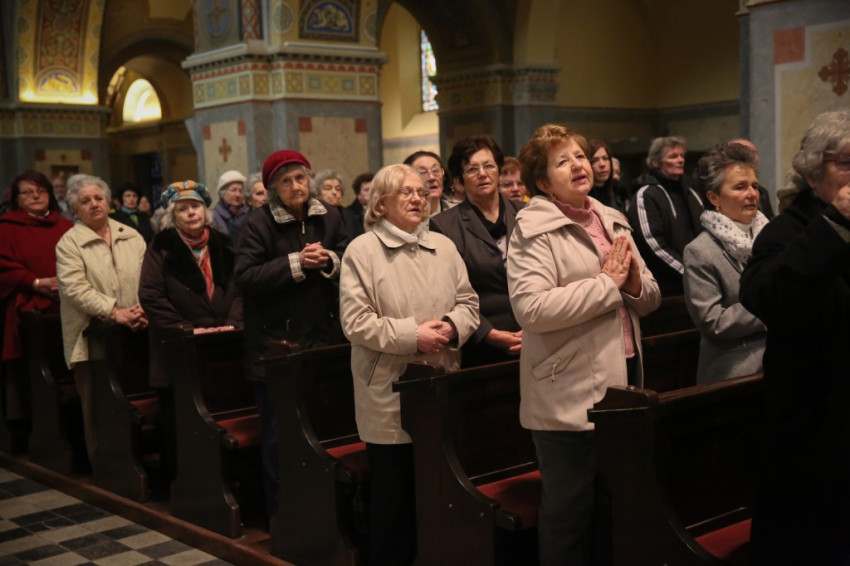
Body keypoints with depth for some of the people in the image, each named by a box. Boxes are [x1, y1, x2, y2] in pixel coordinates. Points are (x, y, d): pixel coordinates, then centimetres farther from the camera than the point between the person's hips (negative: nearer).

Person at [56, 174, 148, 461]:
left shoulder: (131, 237, 12)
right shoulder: (69, 243, 0)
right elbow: (75, 288, -12)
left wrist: (143, 308, -12)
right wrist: (114, 312, -19)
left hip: (132, 336, 3)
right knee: (97, 408, 1)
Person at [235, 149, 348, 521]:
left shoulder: (329, 217, 6)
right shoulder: (259, 223, -5)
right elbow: (244, 277, -14)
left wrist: (329, 260, -12)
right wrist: (295, 263, -18)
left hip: (322, 338, 4)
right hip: (275, 342, -4)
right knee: (278, 433, 2)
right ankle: (279, 512, 15)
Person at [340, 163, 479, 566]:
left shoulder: (443, 247, 10)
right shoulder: (362, 251, -6)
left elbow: (468, 302, 10)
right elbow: (355, 322, -12)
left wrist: (453, 326, -11)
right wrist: (412, 336, -18)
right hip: (389, 396, -4)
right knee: (394, 492, 5)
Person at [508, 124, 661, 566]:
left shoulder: (613, 221, 12)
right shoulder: (533, 230, -11)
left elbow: (651, 298, 15)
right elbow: (531, 308, -26)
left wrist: (634, 283, -9)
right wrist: (606, 282, -19)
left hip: (621, 384, 7)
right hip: (569, 395, -7)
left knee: (612, 501, 19)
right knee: (569, 509, 4)